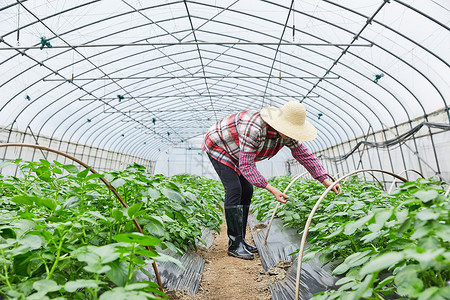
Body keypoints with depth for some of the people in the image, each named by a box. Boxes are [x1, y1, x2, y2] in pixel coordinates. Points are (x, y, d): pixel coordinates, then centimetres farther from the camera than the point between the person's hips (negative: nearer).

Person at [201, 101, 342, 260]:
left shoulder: (286, 134, -16)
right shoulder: (254, 129, -41)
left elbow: (305, 155, -7)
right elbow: (246, 167, -39)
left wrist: (325, 180, -13)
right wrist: (271, 189, -43)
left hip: (235, 153, 8)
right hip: (218, 146, -8)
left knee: (247, 190, 2)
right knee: (234, 189, -19)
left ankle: (240, 240, 12)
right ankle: (234, 245, -10)